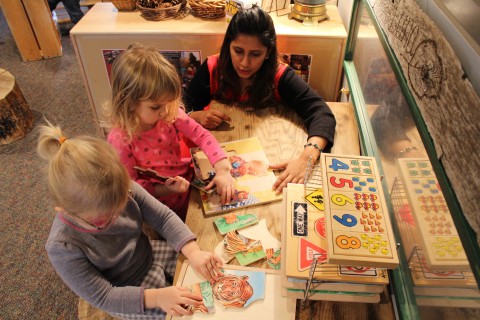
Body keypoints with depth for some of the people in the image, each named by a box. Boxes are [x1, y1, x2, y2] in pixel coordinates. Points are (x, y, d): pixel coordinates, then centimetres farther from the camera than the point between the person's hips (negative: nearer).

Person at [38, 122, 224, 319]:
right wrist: (156, 297, -36)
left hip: (151, 256, 4)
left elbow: (164, 217, -15)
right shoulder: (63, 248, -32)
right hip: (126, 297, -4)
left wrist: (193, 252, -29)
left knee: (215, 270, 11)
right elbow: (103, 297, -25)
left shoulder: (122, 190, -25)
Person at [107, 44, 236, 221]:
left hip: (190, 179, 5)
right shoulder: (120, 140, -23)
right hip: (163, 204, -4)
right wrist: (164, 190, -31)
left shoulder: (170, 114, -13)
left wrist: (222, 170, -27)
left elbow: (202, 135, -13)